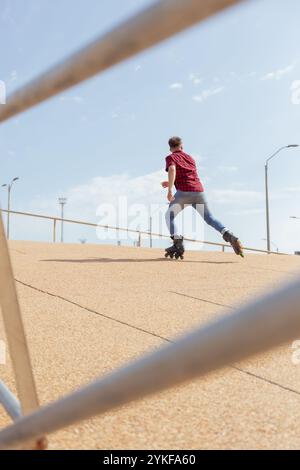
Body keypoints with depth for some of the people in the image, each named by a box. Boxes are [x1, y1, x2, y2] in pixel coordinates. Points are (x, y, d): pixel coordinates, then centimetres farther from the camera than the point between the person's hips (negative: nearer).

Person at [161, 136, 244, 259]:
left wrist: (170, 189, -19)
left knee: (169, 216, 10)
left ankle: (178, 245, -8)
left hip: (184, 192, -5)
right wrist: (171, 183, 38)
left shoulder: (171, 157, 11)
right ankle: (229, 236, -12)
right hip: (199, 191, 5)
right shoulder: (190, 158, 29)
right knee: (210, 218, 11)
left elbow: (172, 170, -12)